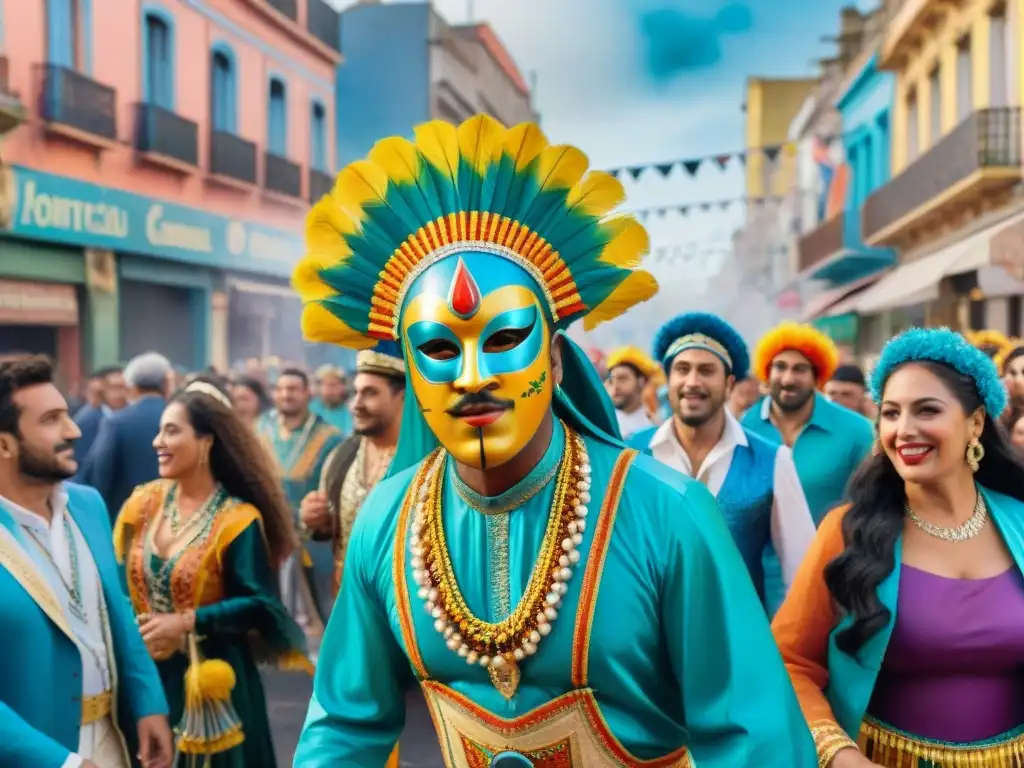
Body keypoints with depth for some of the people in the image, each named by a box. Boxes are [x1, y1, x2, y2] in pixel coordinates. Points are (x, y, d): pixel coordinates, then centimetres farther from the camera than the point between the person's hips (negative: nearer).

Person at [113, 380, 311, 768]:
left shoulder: (236, 519, -13)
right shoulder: (144, 502, 1)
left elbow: (259, 605, -16)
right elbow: (121, 581, 6)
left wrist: (187, 622, -20)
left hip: (207, 677, -4)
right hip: (146, 672, 4)